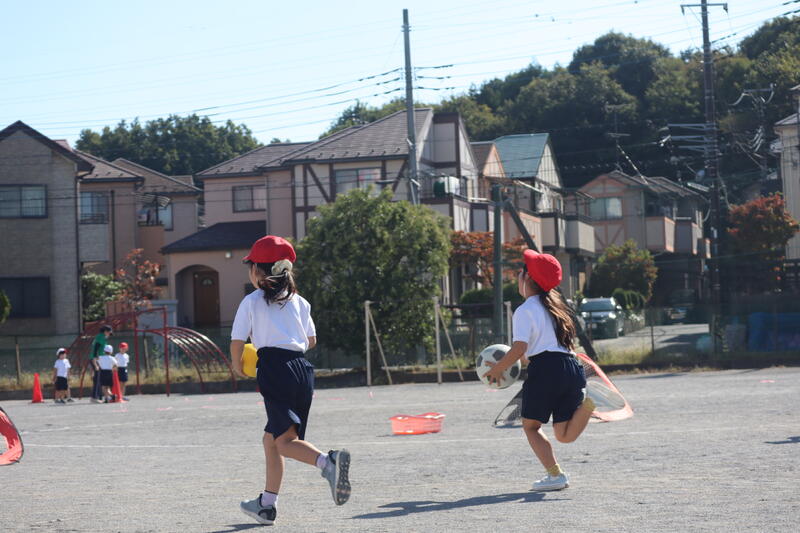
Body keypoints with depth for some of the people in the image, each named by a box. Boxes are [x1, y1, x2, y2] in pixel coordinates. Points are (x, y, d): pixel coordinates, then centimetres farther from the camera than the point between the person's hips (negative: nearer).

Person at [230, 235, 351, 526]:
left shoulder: (251, 302, 4)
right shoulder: (299, 302, 17)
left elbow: (237, 341, 2)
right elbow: (311, 340, 21)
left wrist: (237, 366, 20)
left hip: (274, 369, -6)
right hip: (302, 369, 6)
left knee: (285, 440, -13)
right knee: (270, 439, 17)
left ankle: (328, 461, -41)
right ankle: (267, 504, 22)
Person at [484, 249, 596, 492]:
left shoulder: (525, 311, -3)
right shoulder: (554, 306, 22)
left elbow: (520, 347, -14)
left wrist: (498, 369, 0)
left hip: (545, 369, -7)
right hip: (571, 366, 7)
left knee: (531, 426, 10)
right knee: (565, 435, 6)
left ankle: (556, 475, -2)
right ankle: (587, 403, -20)